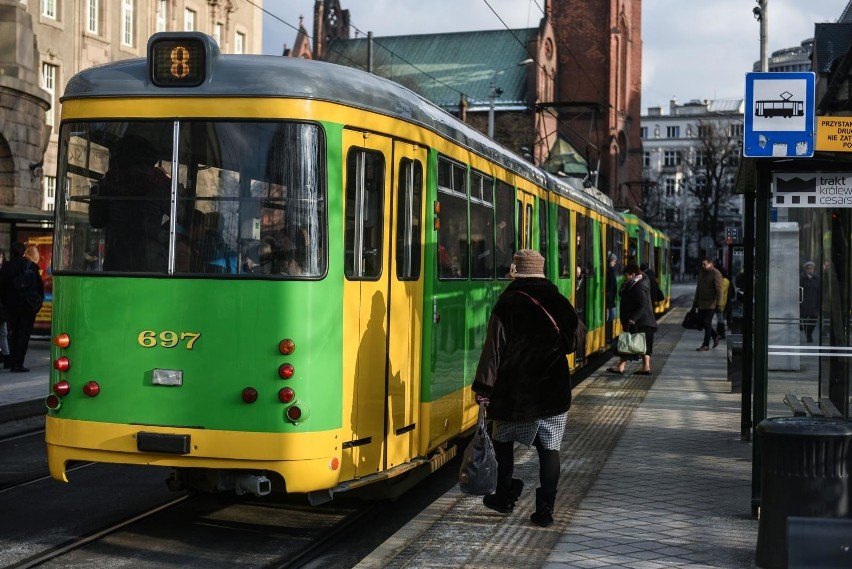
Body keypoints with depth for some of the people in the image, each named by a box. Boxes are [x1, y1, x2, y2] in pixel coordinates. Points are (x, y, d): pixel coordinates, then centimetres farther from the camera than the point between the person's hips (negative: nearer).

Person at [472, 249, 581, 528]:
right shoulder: (561, 305, 4)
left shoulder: (507, 305, -10)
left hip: (515, 392, -3)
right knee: (549, 449, 5)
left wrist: (484, 387, -7)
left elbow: (494, 348, -11)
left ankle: (505, 496, 22)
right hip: (554, 393, 3)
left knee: (503, 442, 18)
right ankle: (545, 510, 3)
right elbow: (569, 344, 14)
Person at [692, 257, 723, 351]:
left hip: (711, 304, -8)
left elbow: (719, 290, -15)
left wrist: (718, 303, -22)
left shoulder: (716, 273, -10)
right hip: (701, 303, 8)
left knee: (707, 323, -7)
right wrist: (695, 302, 18)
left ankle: (705, 345, -3)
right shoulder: (701, 273, 14)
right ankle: (715, 336, 29)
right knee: (703, 322, 8)